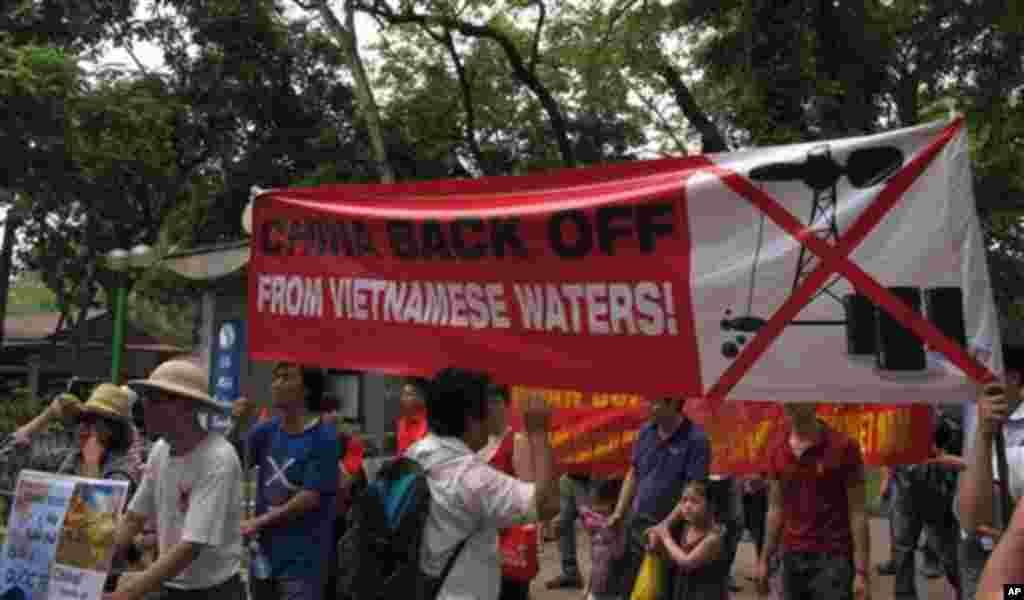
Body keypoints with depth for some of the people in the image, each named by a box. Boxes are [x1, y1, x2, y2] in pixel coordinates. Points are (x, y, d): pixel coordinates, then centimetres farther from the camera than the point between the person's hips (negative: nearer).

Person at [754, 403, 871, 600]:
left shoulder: (843, 447, -10)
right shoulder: (777, 450, 5)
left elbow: (857, 513, -9)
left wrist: (861, 571, -12)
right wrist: (764, 559, 11)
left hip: (832, 558, -5)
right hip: (791, 558, 5)